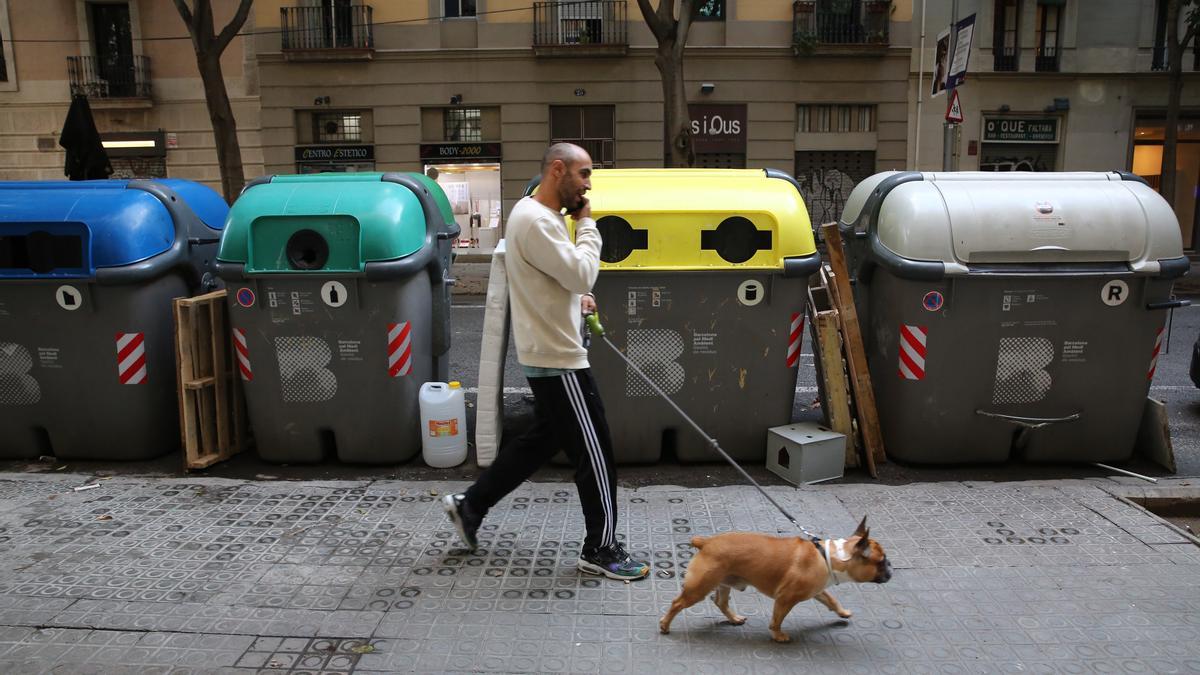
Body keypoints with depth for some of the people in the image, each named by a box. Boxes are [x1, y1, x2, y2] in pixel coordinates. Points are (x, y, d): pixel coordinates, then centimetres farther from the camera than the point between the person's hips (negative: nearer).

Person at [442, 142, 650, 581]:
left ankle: (470, 505, 28)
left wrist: (576, 297, 9)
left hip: (546, 353, 11)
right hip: (558, 358, -11)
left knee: (543, 439, 21)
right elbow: (582, 274, -24)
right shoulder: (535, 220, -20)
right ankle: (600, 550, 13)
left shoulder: (536, 214, 14)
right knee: (594, 451, -1)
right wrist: (586, 225, -10)